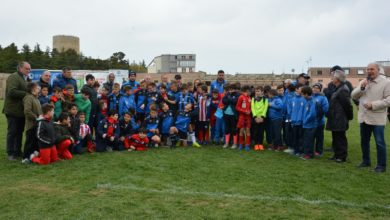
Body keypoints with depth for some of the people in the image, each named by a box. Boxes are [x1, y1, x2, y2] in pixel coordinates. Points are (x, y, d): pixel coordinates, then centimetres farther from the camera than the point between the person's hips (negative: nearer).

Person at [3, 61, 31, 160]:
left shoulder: (26, 79, 17)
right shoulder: (13, 77, -10)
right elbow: (12, 92, -22)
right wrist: (26, 94, -19)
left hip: (21, 110, 8)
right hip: (13, 110, -8)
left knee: (20, 132, 13)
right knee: (12, 132, 0)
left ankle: (18, 151, 23)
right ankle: (11, 153, 8)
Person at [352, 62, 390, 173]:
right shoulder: (363, 82, 11)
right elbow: (354, 96, 6)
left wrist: (373, 105, -21)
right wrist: (361, 88, -11)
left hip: (377, 118, -6)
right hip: (364, 117, 6)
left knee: (379, 143, 0)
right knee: (364, 141, 16)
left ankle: (381, 165, 10)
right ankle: (366, 161, 30)